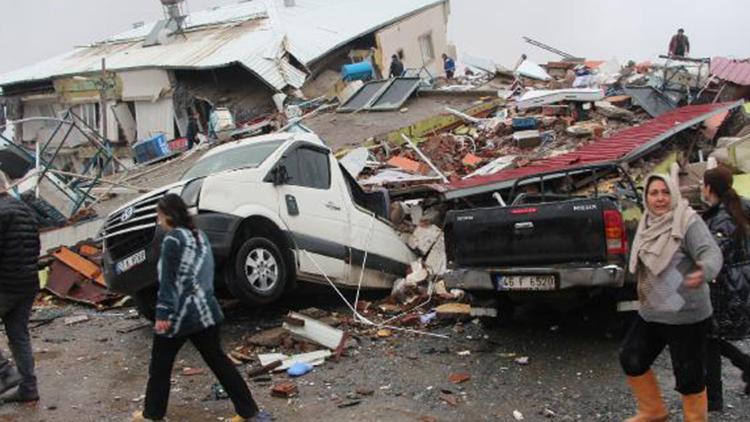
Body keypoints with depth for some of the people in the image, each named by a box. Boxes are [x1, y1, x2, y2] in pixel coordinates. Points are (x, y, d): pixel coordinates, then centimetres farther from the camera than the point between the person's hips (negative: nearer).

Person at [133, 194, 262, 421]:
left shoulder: (172, 239, -12)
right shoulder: (200, 235, 10)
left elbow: (168, 280, -17)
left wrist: (163, 313, -16)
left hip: (179, 314, -7)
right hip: (205, 310, 7)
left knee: (160, 364, 12)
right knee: (217, 359, 11)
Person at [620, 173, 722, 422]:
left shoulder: (689, 222, -16)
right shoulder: (648, 224, 7)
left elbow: (711, 252, -29)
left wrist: (705, 271, -50)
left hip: (686, 315, -8)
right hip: (650, 312, 8)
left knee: (689, 377, 0)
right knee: (631, 360, 16)